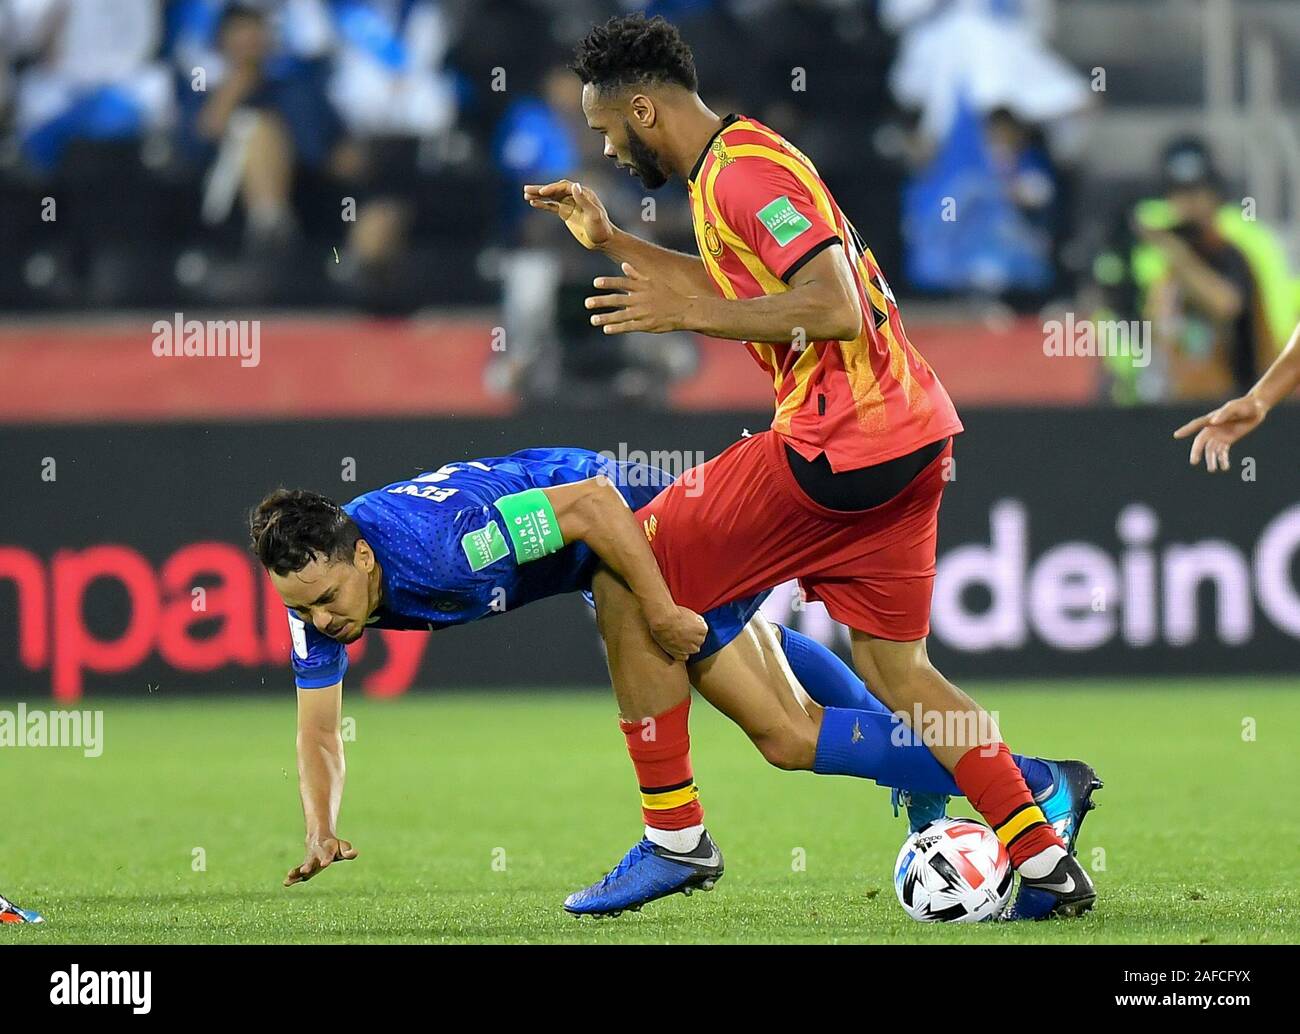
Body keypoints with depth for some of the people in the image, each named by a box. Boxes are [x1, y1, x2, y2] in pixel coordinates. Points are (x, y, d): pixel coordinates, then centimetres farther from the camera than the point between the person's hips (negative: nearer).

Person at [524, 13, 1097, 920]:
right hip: (909, 436, 10)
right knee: (894, 669, 13)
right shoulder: (741, 158, 17)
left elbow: (832, 307, -24)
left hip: (839, 450, -10)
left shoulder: (744, 170, -14)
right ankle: (1048, 866, 7)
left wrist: (686, 314, -19)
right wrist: (610, 242, 32)